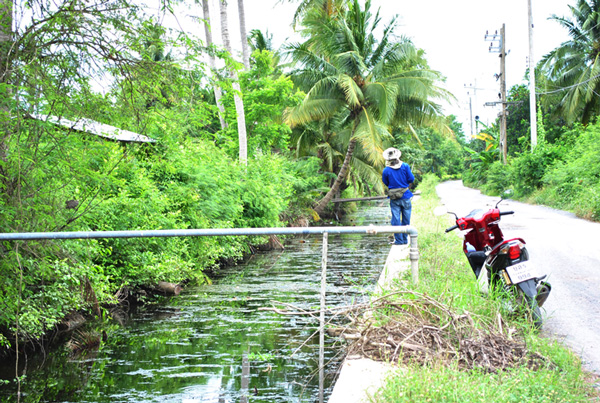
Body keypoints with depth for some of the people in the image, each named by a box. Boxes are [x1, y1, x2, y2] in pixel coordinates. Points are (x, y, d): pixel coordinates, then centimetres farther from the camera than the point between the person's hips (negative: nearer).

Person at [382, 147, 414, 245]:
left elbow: (386, 183, 5)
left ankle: (399, 240, 8)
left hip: (394, 199, -1)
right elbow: (411, 179, -3)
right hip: (406, 197, 1)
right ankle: (405, 239, 17)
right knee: (406, 219, 11)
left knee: (396, 219, 6)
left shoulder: (386, 170, -7)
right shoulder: (405, 166, -7)